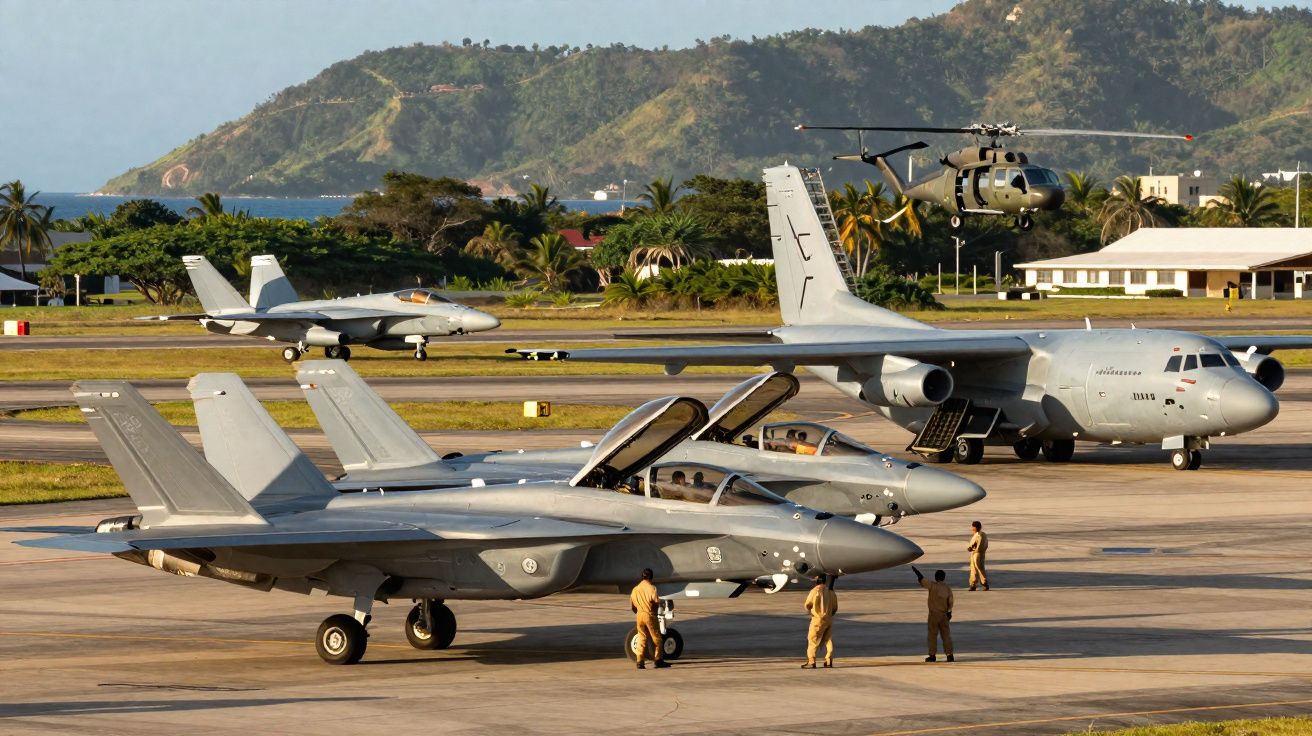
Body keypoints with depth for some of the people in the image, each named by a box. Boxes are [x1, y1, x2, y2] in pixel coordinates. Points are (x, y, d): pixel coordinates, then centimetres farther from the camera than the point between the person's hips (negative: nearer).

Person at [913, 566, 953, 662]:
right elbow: (950, 602, 3)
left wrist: (915, 570, 6)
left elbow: (922, 579, -7)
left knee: (933, 635, 3)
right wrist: (949, 613, 13)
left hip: (933, 614, -4)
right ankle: (950, 655, 3)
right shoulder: (948, 589, 2)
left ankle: (933, 655, 4)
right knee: (946, 635, 6)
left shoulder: (932, 586, -11)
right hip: (944, 615, 4)